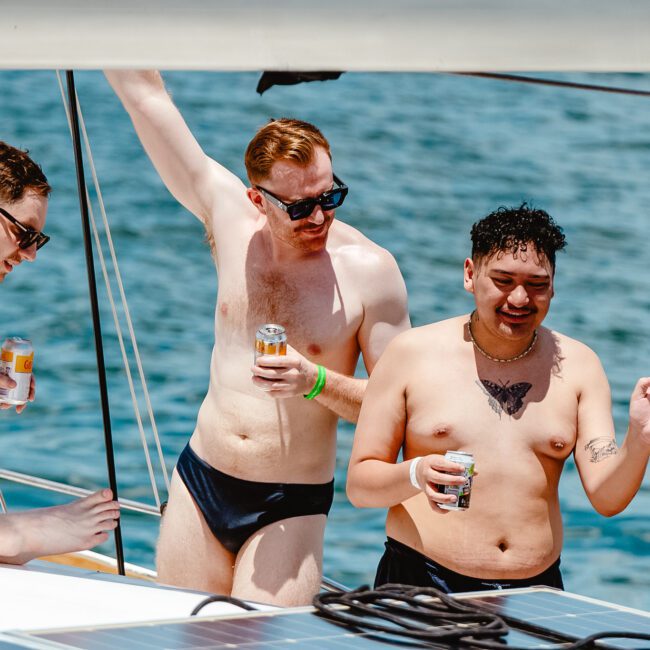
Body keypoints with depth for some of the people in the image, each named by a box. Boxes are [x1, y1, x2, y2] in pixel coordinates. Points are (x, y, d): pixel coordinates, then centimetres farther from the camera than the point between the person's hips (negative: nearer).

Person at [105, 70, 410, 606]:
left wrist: (318, 382, -21)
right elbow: (146, 94, -1)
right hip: (200, 484, 4)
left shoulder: (367, 269, -11)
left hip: (290, 508, -4)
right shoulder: (231, 218, -2)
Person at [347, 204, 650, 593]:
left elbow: (607, 499, 1)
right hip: (422, 586, -3)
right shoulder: (412, 353, 2)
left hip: (536, 589, 3)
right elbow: (359, 485, 3)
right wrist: (416, 475, -17)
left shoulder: (577, 365, 8)